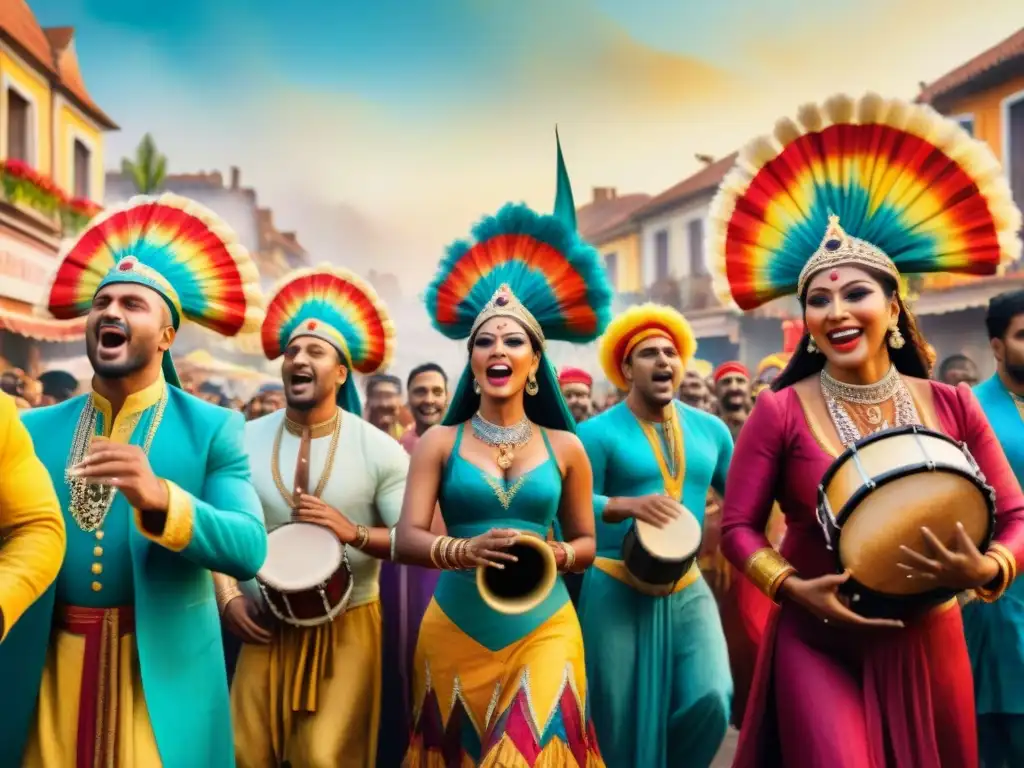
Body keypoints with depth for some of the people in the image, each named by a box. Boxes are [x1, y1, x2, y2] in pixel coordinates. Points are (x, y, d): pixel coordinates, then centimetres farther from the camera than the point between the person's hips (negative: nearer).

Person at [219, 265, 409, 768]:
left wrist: (352, 533, -24)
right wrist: (227, 598, -7)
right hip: (264, 624, 2)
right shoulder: (245, 440, 0)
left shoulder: (379, 450, -8)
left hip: (346, 627, -2)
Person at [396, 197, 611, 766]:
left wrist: (553, 554, -14)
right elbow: (407, 538, -9)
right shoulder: (440, 442, -1)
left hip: (544, 631, 0)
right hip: (456, 632, 0)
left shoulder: (565, 448, 2)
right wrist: (466, 551, -28)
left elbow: (587, 542, 8)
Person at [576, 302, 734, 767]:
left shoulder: (710, 429, 7)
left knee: (711, 698, -8)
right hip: (617, 588, -3)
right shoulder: (598, 432, -8)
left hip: (688, 587, 4)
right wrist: (628, 506, -31)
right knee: (621, 714, 4)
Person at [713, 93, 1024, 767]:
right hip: (820, 648, -3)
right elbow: (738, 527, -6)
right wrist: (796, 588, -20)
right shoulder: (781, 413, -9)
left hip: (928, 649, 3)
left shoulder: (953, 406, -3)